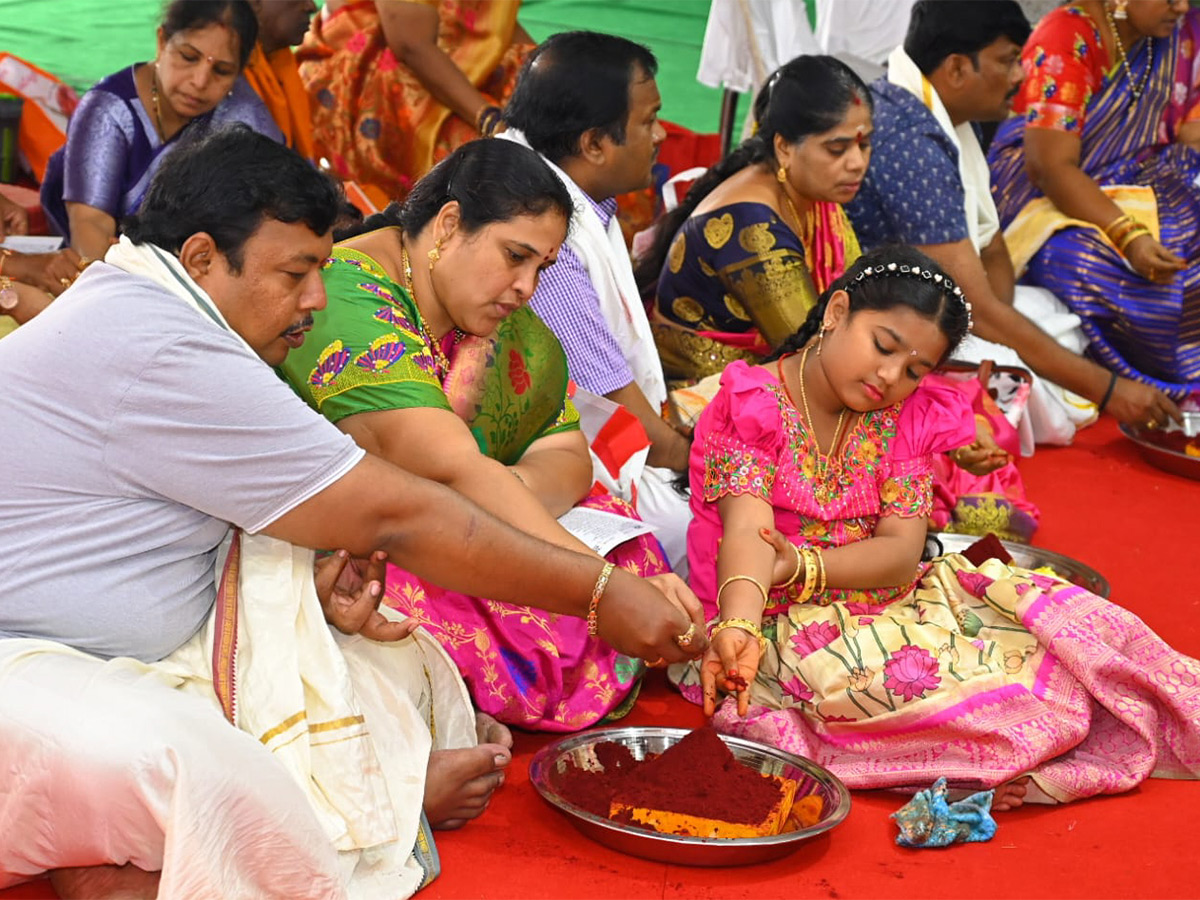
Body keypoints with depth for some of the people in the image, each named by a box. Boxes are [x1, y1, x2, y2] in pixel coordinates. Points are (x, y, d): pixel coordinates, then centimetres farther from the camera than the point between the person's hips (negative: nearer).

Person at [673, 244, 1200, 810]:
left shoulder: (908, 422, 9)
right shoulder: (750, 407, -7)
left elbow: (902, 551, -4)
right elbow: (748, 530, -23)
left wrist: (802, 567, -23)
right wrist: (740, 626, -43)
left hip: (885, 607, 6)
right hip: (781, 623, -6)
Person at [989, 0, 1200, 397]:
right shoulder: (1066, 39, -18)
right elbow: (1052, 168, -24)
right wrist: (1128, 236, -36)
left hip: (1135, 186, 6)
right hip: (1044, 193, -6)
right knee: (1091, 262, -37)